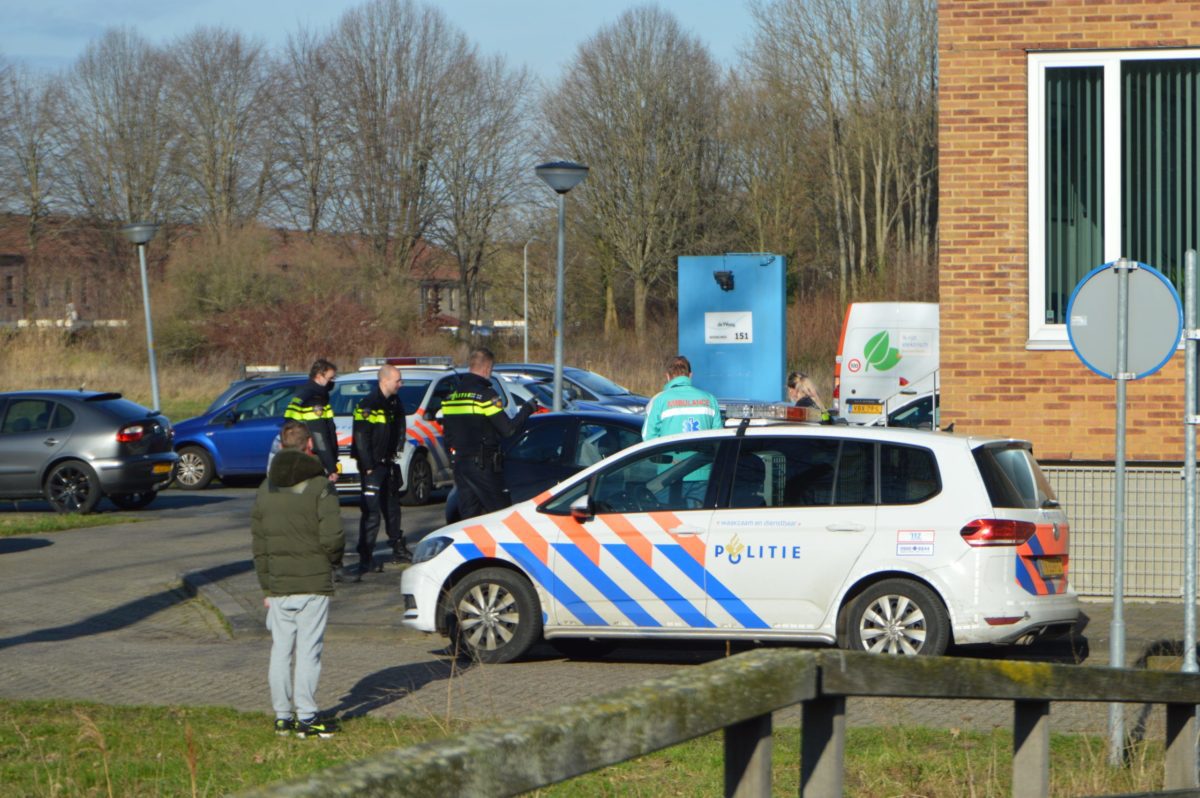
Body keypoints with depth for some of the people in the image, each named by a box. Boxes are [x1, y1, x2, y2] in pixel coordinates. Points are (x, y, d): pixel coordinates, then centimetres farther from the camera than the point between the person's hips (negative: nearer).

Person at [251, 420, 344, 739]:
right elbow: (332, 536, -15)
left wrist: (266, 587, 16)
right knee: (308, 650, -2)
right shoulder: (320, 485, -9)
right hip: (314, 582, -4)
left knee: (280, 650, 10)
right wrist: (335, 559, 7)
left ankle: (282, 716, 12)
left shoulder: (265, 489, 8)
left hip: (278, 584, 4)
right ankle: (306, 717, -3)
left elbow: (258, 543, 10)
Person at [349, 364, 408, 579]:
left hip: (388, 463, 8)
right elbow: (361, 438, -19)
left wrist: (397, 448, 14)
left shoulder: (394, 402, 8)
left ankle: (398, 549, 33)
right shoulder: (368, 405, -18)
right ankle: (365, 559, -13)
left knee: (392, 507, 20)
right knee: (371, 512, -13)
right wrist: (368, 466, -19)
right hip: (372, 466, -8)